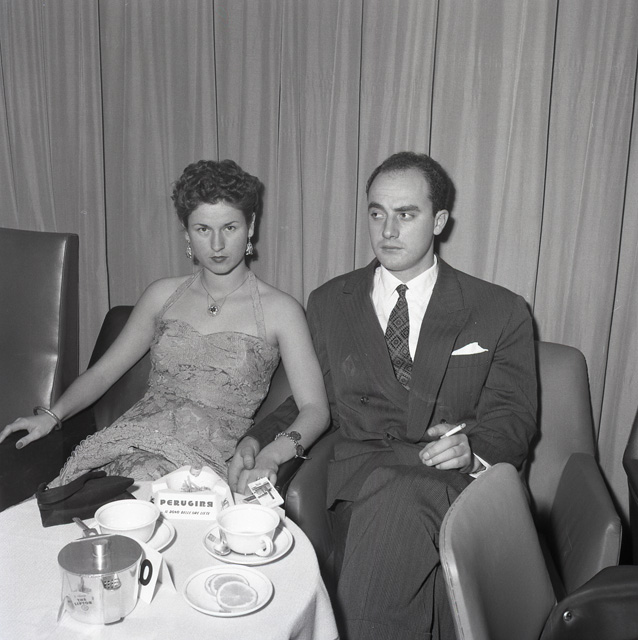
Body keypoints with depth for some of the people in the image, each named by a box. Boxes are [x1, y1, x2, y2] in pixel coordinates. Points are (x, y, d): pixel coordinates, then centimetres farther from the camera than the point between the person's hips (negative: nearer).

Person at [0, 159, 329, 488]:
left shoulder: (279, 310, 1)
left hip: (209, 458, -2)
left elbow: (315, 408, -6)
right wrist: (51, 415, 2)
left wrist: (271, 458, -24)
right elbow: (102, 371, 18)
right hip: (133, 434, 3)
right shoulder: (163, 295, 13)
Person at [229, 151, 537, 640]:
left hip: (459, 482, -1)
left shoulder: (502, 313, 9)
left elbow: (515, 416, 6)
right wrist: (259, 440, 0)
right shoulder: (328, 304, 16)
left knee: (397, 501, -35)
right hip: (360, 481, 1)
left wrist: (472, 444, -16)